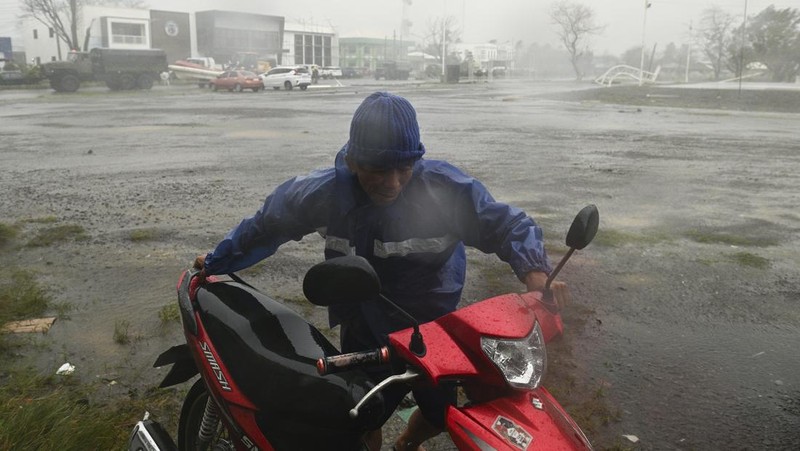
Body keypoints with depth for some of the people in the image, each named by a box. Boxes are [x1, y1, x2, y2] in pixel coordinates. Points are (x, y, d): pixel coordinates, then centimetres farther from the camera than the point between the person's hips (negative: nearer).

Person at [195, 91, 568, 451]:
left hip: (432, 327, 1)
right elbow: (266, 224, -2)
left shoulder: (446, 188, -26)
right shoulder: (321, 192, -20)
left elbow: (506, 224, -16)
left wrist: (534, 271, -36)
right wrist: (217, 262, 10)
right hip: (363, 334, -1)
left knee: (442, 410, 21)